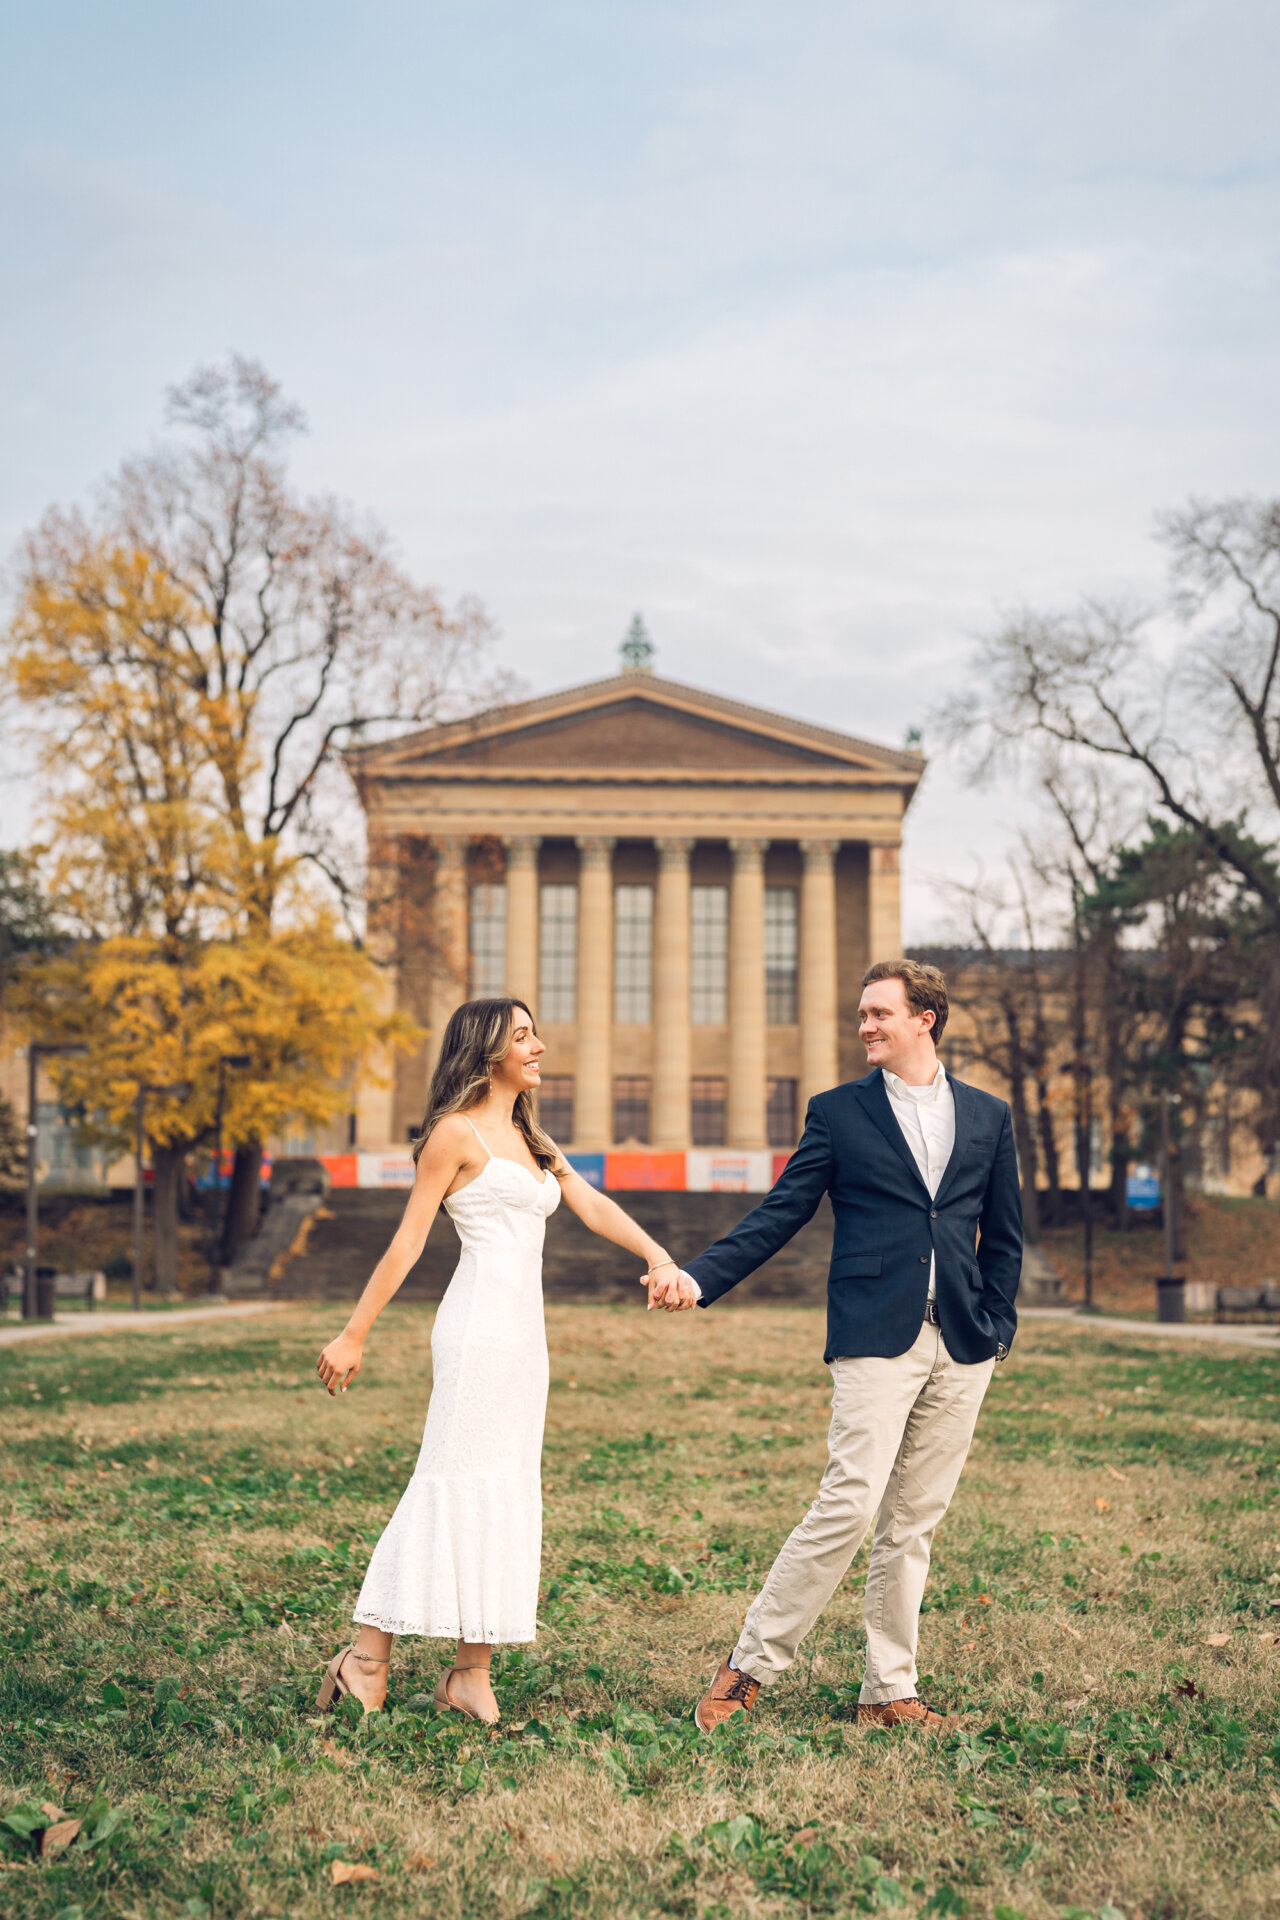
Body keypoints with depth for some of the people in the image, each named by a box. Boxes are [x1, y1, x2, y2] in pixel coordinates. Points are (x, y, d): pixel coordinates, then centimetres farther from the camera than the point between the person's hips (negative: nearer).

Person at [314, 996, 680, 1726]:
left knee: (506, 1492, 5)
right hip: (480, 1325, -8)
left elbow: (593, 1205, 8)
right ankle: (369, 1657, -3)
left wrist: (657, 1254, -10)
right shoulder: (458, 1133, -3)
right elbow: (408, 1241, -4)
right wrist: (354, 1336, -4)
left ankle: (472, 1673, 7)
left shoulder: (534, 1141, 20)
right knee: (459, 1482, -9)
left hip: (525, 1333, 8)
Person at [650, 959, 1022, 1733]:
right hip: (876, 1340, -3)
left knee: (915, 1523, 7)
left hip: (962, 1349, 3)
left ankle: (890, 1691, 16)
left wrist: (997, 1326, 7)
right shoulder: (839, 1112, 6)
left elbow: (1004, 1235, 16)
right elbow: (781, 1214, 1)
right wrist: (700, 1279, -10)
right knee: (850, 1505, -13)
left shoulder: (988, 1116, 12)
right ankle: (751, 1665, -1)